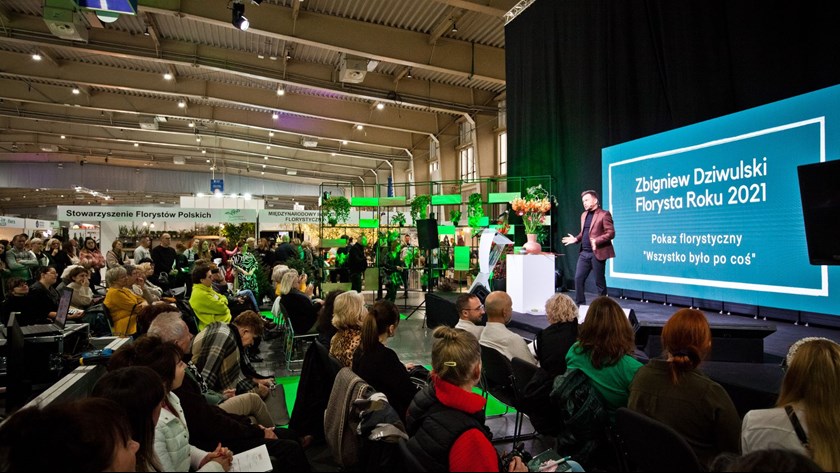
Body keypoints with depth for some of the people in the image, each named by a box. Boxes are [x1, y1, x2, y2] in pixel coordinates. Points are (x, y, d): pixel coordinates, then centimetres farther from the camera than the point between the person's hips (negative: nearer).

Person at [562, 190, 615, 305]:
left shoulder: (604, 214, -7)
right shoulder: (584, 215, 17)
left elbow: (611, 233, -14)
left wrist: (597, 241, -25)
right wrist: (576, 239, 7)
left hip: (597, 253, -7)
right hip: (584, 253, 7)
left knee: (599, 281, 3)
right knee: (578, 278, 2)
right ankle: (579, 305, 11)